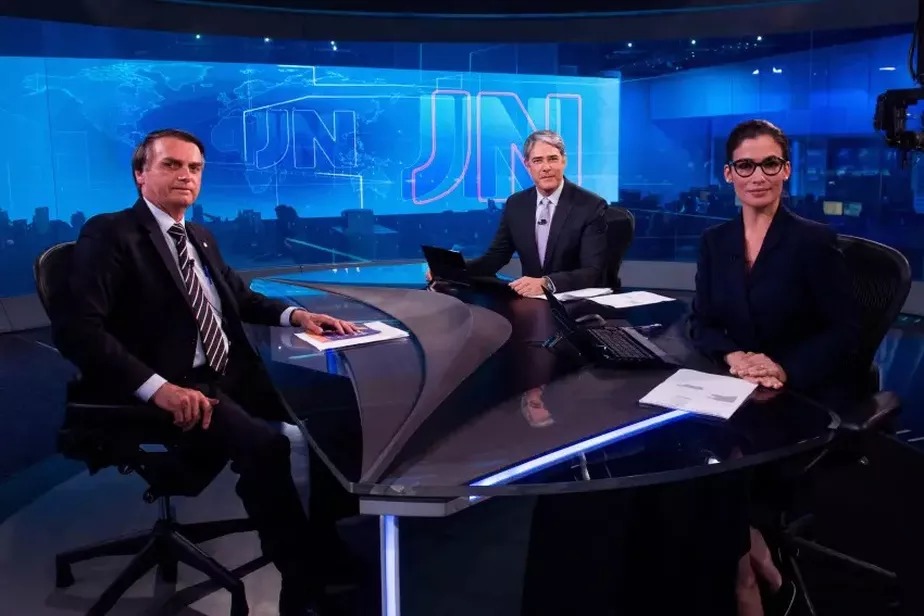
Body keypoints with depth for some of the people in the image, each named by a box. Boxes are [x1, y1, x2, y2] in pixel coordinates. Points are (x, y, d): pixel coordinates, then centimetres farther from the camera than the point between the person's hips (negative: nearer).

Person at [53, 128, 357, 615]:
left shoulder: (201, 238, 19)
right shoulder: (109, 234, -6)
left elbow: (239, 297, 29)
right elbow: (79, 331, -16)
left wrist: (294, 314, 8)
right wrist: (158, 386, -29)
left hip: (233, 376, 8)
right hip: (177, 388, -8)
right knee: (265, 444, -31)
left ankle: (332, 554, 0)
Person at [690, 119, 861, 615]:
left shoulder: (814, 241, -8)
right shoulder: (715, 241, 5)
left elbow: (845, 331, -9)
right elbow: (702, 323, 4)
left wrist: (785, 369, -23)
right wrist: (732, 355, -17)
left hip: (805, 398, -4)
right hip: (740, 389, 4)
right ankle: (757, 561, 1)